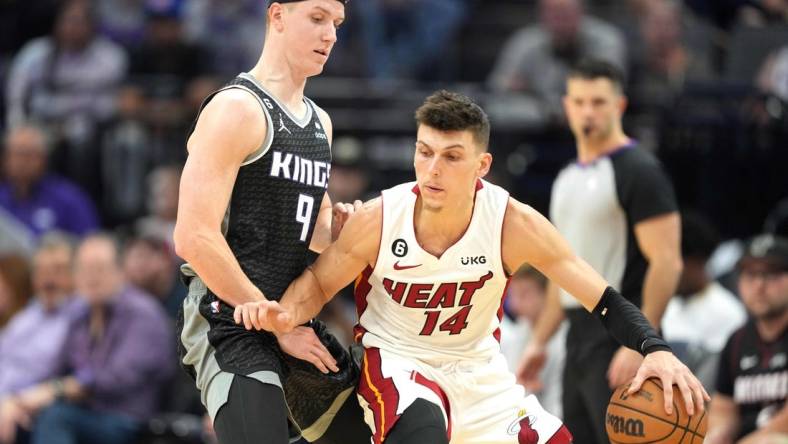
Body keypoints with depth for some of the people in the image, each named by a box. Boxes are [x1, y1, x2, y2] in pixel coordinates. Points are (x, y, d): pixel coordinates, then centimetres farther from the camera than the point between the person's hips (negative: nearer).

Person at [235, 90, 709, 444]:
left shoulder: (514, 224, -22)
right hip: (395, 358, -4)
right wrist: (284, 314, -26)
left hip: (477, 366, 4)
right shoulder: (377, 221, -22)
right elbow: (319, 282, -4)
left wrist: (655, 349, -35)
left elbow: (604, 300, -18)